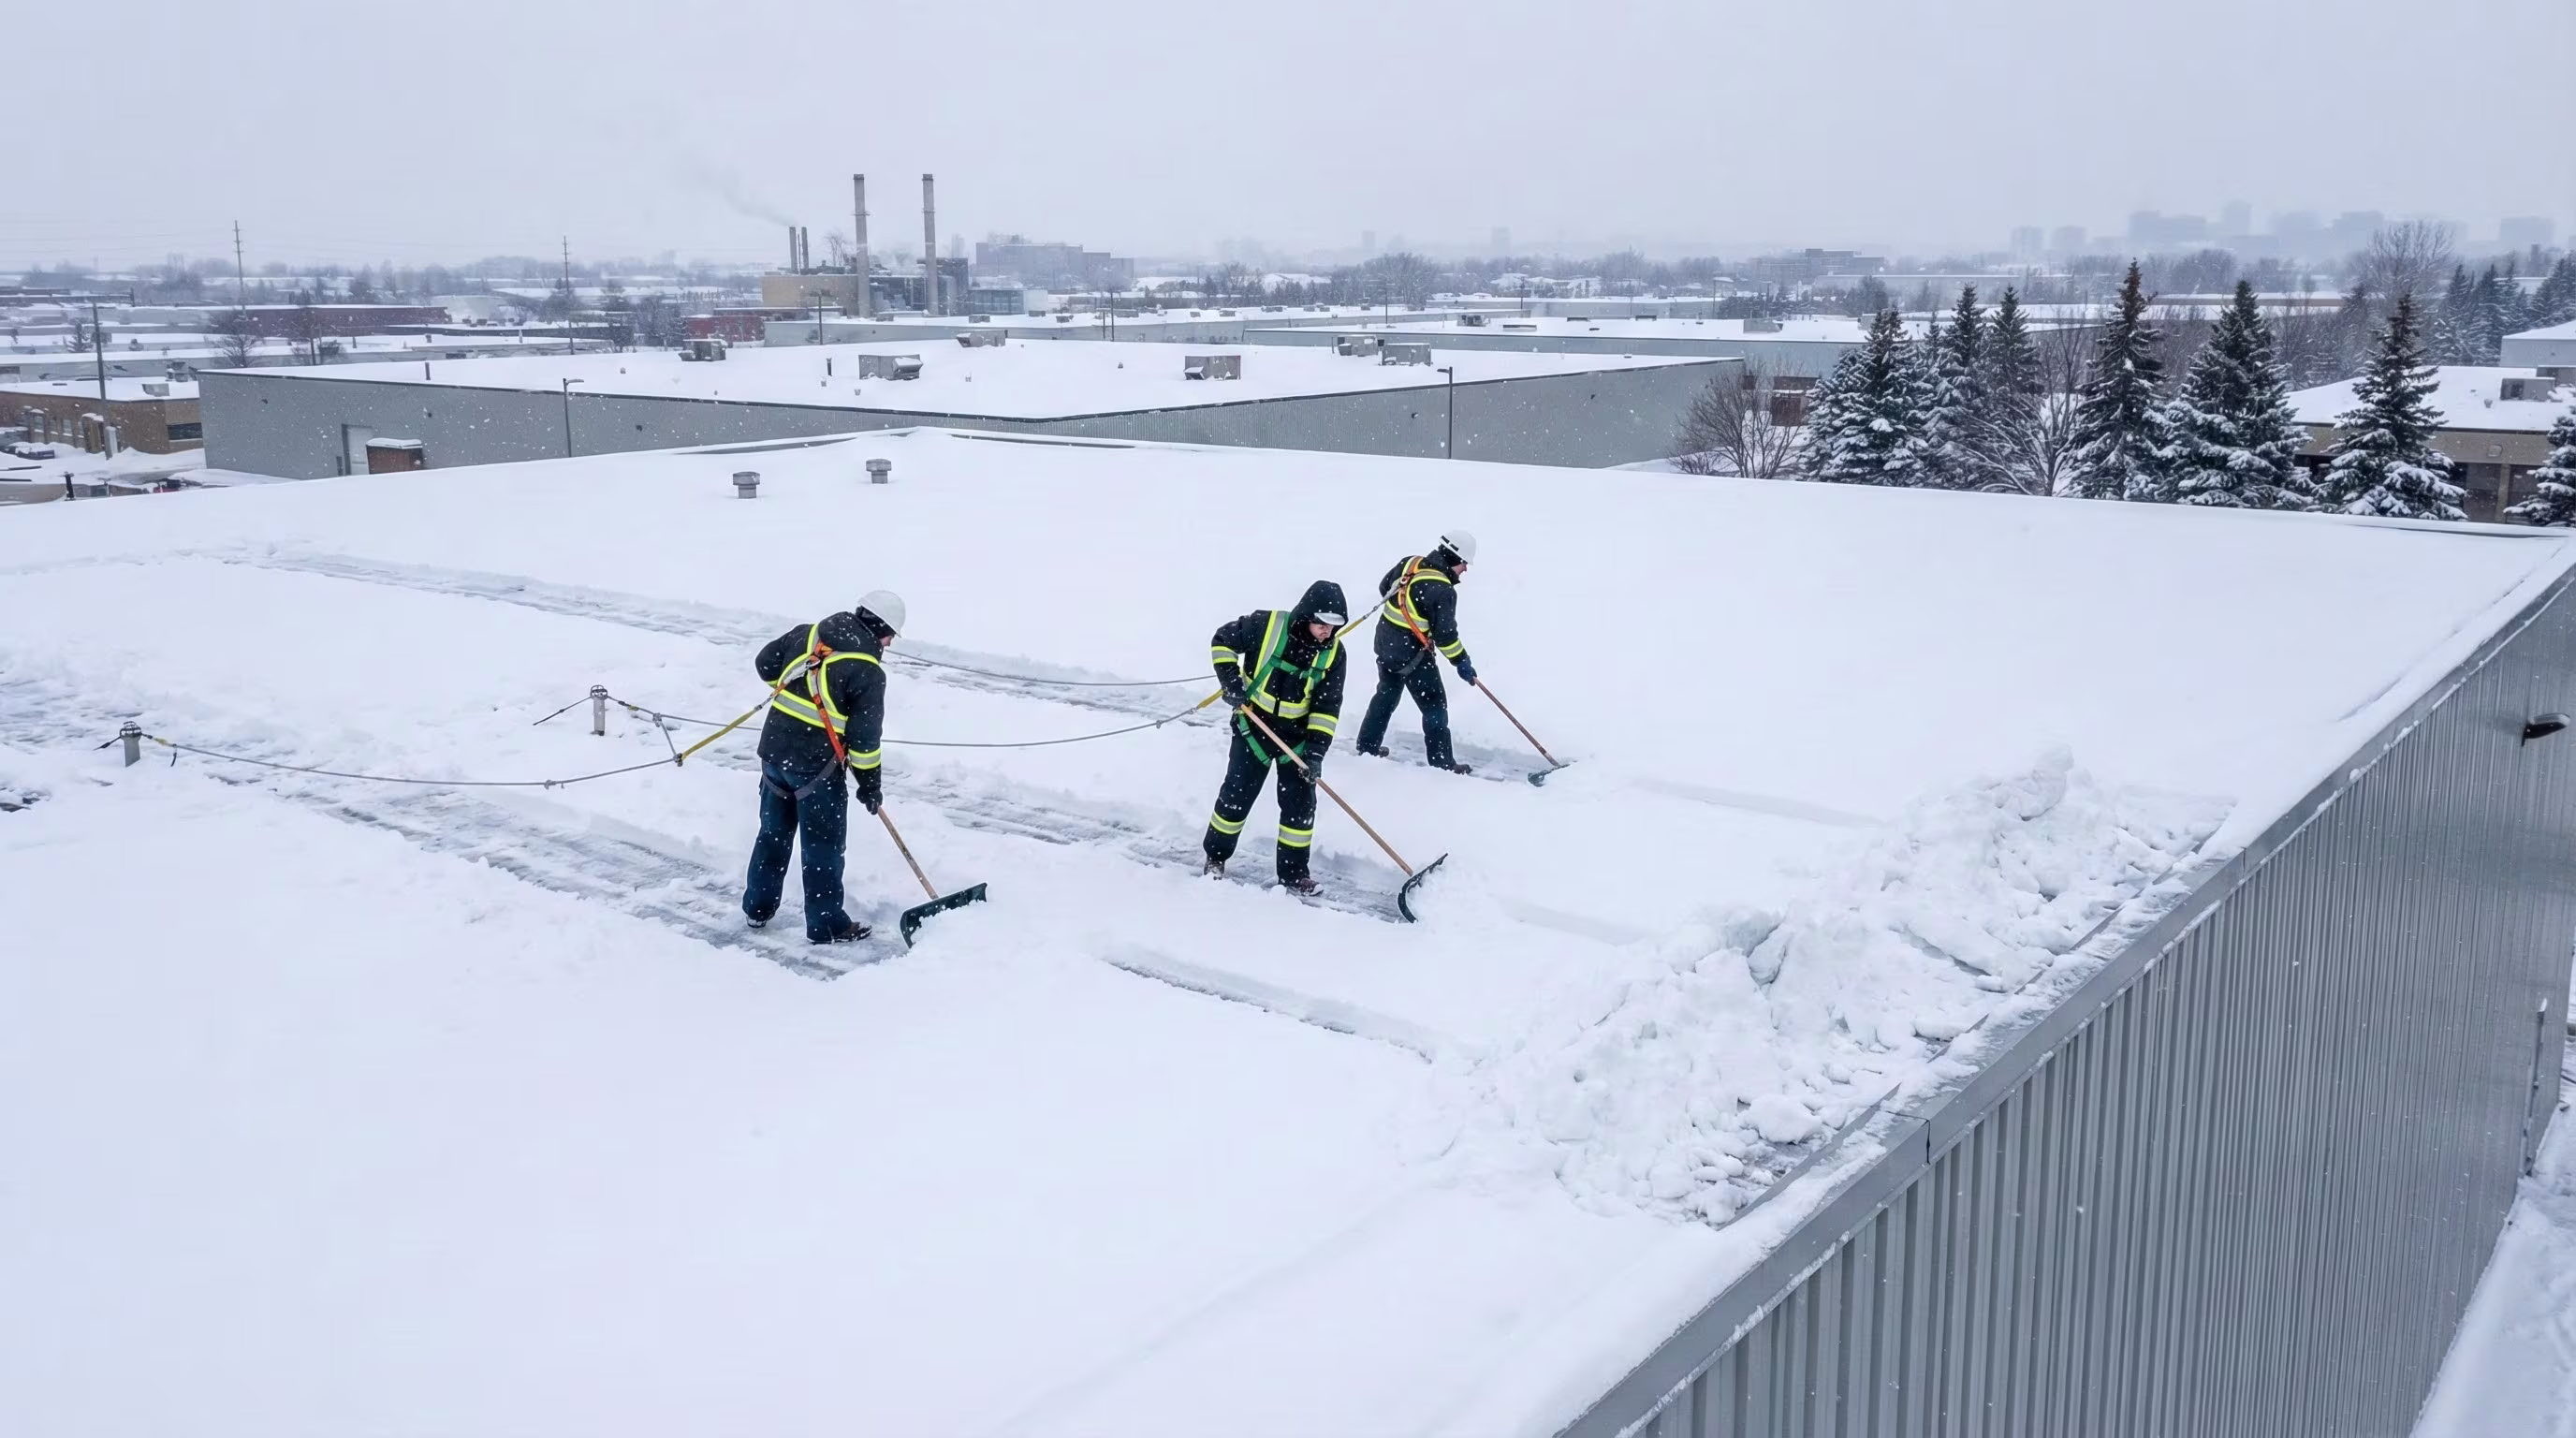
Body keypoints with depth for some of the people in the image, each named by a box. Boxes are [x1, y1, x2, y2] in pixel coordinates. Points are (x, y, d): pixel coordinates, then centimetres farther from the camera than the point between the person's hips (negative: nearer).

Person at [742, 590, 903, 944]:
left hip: (774, 748, 7)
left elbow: (766, 662, 17)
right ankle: (826, 925, 15)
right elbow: (864, 736, -13)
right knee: (823, 845, 6)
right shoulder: (867, 672, -14)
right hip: (816, 765, -7)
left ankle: (758, 906, 34)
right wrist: (870, 784, -1)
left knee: (774, 831, 22)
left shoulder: (807, 634, 3)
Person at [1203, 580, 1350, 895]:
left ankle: (1294, 873, 15)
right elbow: (1222, 641, -6)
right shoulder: (1266, 625, -20)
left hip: (1297, 735, 2)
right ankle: (1215, 857, 25)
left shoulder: (1334, 653, -11)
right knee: (1236, 797, 4)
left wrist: (1316, 749, -16)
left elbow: (1327, 706, -8)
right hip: (1253, 726, -2)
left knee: (1300, 804, 2)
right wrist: (1231, 682, -15)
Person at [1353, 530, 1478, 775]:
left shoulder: (1410, 563, -2)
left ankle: (1368, 746, 37)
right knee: (1434, 705, 3)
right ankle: (1441, 762, 7)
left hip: (1385, 641, 8)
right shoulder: (1442, 591, -24)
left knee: (1386, 694, 26)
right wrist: (1462, 663, -9)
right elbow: (1445, 634, -20)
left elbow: (1385, 586, 15)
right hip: (1411, 653, -8)